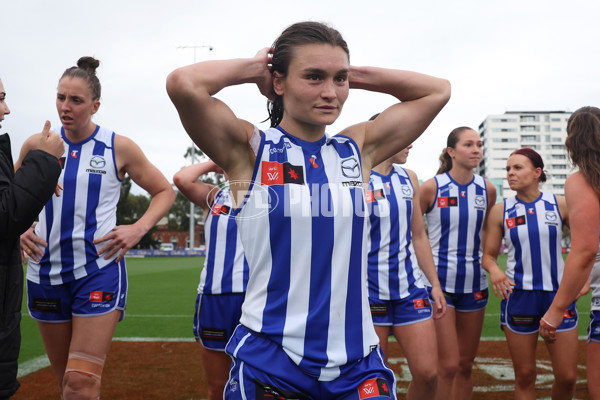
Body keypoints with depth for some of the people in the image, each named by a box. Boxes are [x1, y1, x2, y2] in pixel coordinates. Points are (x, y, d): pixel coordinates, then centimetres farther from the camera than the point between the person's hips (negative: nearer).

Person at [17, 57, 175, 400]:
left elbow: (165, 192, 7)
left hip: (100, 269, -3)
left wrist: (138, 229, -8)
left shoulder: (119, 147, -3)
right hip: (46, 271, 4)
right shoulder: (37, 145, 4)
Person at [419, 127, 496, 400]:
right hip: (438, 280, -4)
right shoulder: (431, 187, -8)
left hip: (473, 282, 4)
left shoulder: (487, 189, 4)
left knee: (466, 365, 11)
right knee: (448, 365, -10)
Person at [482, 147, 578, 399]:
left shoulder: (560, 205, 1)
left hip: (558, 294, 0)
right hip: (518, 296, 0)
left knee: (567, 376, 2)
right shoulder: (501, 211, 1)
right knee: (524, 376, 5)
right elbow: (488, 255, 5)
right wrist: (494, 270, -17)